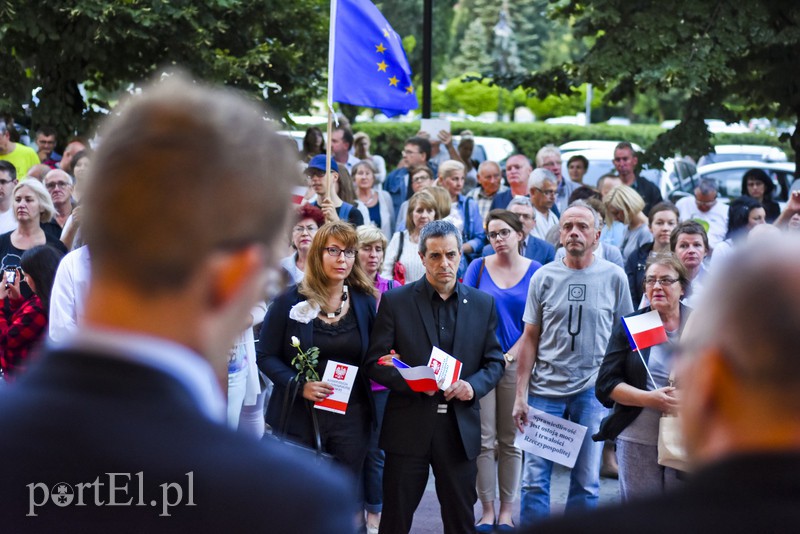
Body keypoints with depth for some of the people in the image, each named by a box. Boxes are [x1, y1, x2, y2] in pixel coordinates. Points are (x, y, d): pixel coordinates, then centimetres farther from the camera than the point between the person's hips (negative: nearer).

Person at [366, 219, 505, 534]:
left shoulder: (482, 304, 7)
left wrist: (473, 386, -10)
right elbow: (375, 362, -2)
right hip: (408, 428, -2)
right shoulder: (395, 301, -1)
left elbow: (494, 362, 10)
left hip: (460, 429, 2)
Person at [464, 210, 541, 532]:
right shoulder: (479, 267, 4)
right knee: (484, 440, -1)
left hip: (516, 361, 0)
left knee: (511, 440, 5)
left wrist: (510, 356, -9)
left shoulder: (535, 271, 2)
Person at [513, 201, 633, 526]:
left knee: (586, 482, 6)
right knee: (534, 480, 0)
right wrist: (520, 395, -1)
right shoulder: (544, 277, 2)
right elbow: (530, 338, 4)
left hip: (593, 391, 0)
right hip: (545, 389, 0)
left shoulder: (614, 277, 1)